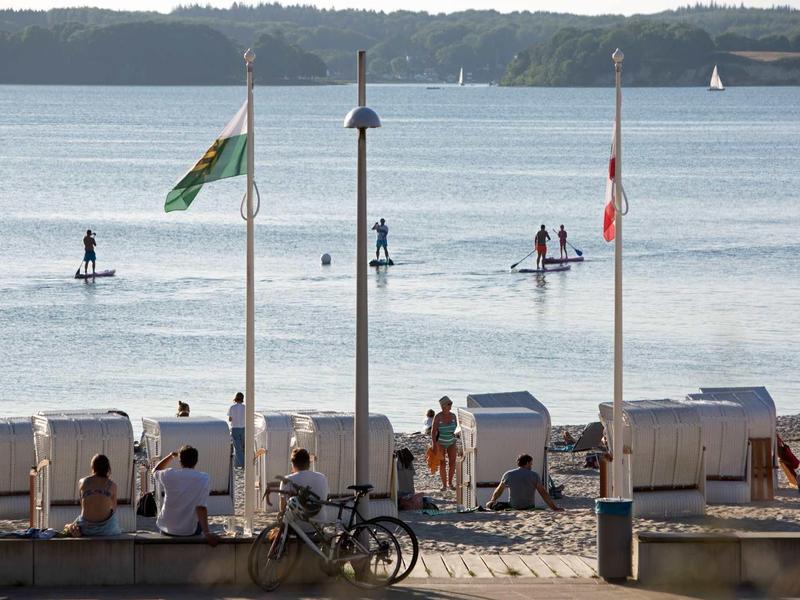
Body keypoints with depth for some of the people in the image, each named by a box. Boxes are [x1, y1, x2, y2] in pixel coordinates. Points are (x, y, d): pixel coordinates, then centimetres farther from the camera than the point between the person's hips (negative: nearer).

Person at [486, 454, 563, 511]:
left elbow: (498, 491, 19)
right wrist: (554, 508, 1)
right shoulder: (534, 475, -1)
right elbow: (544, 493, -3)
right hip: (529, 507, -2)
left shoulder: (508, 474, 4)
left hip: (513, 506, 2)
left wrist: (492, 501, 36)